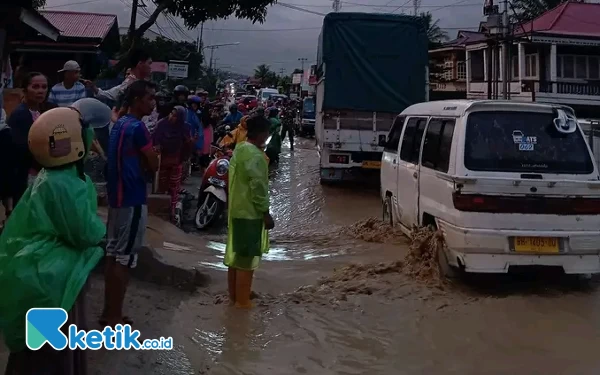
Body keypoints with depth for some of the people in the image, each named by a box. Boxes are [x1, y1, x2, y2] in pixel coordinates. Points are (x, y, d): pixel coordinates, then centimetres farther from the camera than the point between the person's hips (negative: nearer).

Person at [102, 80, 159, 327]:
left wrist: (141, 161, 3)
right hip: (132, 199, -10)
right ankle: (115, 319, 0)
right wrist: (151, 154, 7)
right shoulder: (137, 127, -16)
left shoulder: (119, 124, 13)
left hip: (117, 196, 10)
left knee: (113, 254, 13)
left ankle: (108, 312, 20)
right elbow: (154, 165, -12)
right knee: (124, 258, -5)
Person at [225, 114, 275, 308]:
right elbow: (258, 188, -21)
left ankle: (234, 295, 25)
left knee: (235, 254, 15)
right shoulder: (255, 156, -20)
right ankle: (242, 300, 5)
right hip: (250, 213, -9)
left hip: (236, 210, 10)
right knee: (246, 258, -1)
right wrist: (266, 213, -14)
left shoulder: (239, 150, 9)